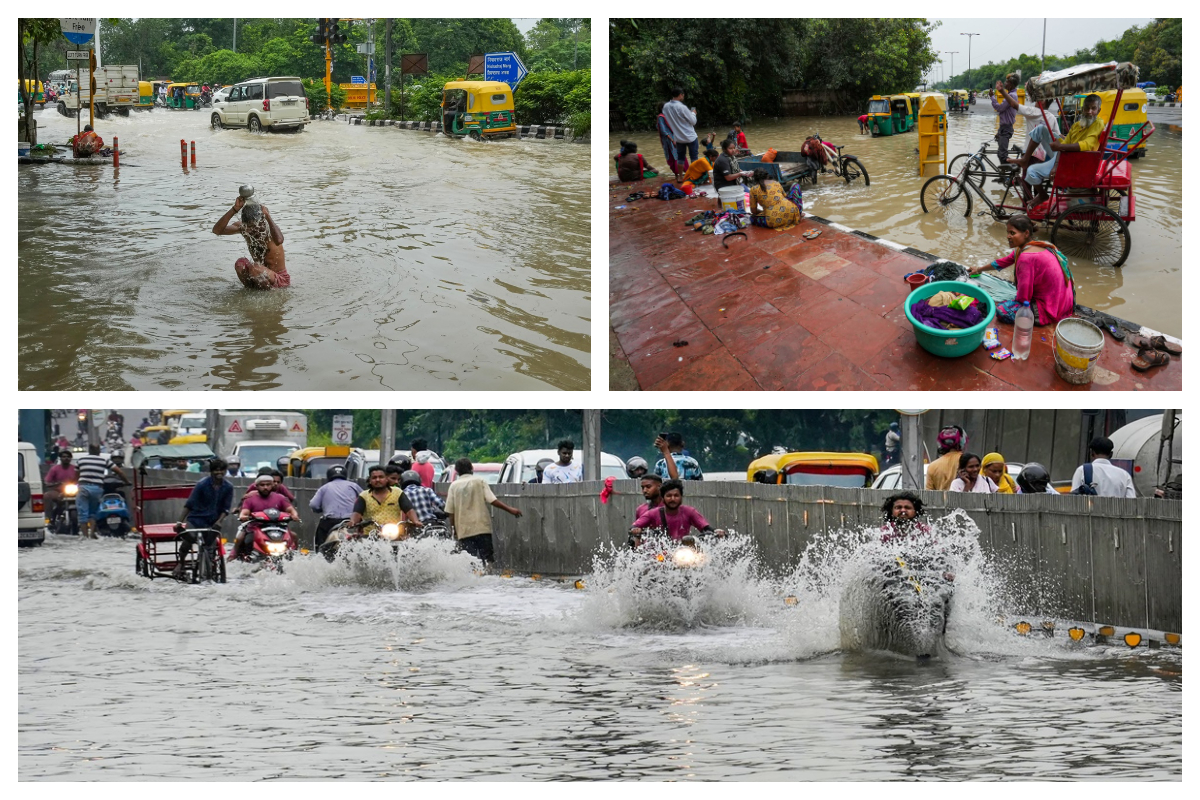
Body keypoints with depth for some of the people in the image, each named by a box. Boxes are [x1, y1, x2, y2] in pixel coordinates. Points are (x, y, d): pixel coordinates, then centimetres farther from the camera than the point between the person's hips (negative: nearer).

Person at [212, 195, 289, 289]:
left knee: (254, 269, -31)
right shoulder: (243, 227, -7)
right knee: (240, 264, -21)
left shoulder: (269, 229, -23)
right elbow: (217, 230, -20)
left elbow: (279, 240, -49)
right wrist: (234, 210, -28)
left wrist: (267, 216, -40)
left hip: (279, 279, -5)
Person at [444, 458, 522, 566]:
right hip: (482, 527, -1)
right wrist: (510, 509, -7)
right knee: (487, 557, 3)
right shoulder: (479, 481, 3)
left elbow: (450, 511, 5)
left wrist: (454, 528, 15)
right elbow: (492, 500, -9)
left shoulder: (454, 486, 7)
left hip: (463, 530, 1)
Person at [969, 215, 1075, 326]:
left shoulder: (1026, 257, -24)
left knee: (1001, 309, -15)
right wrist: (979, 269, 37)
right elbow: (1005, 261, 25)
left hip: (1050, 311, -10)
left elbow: (1024, 297, -19)